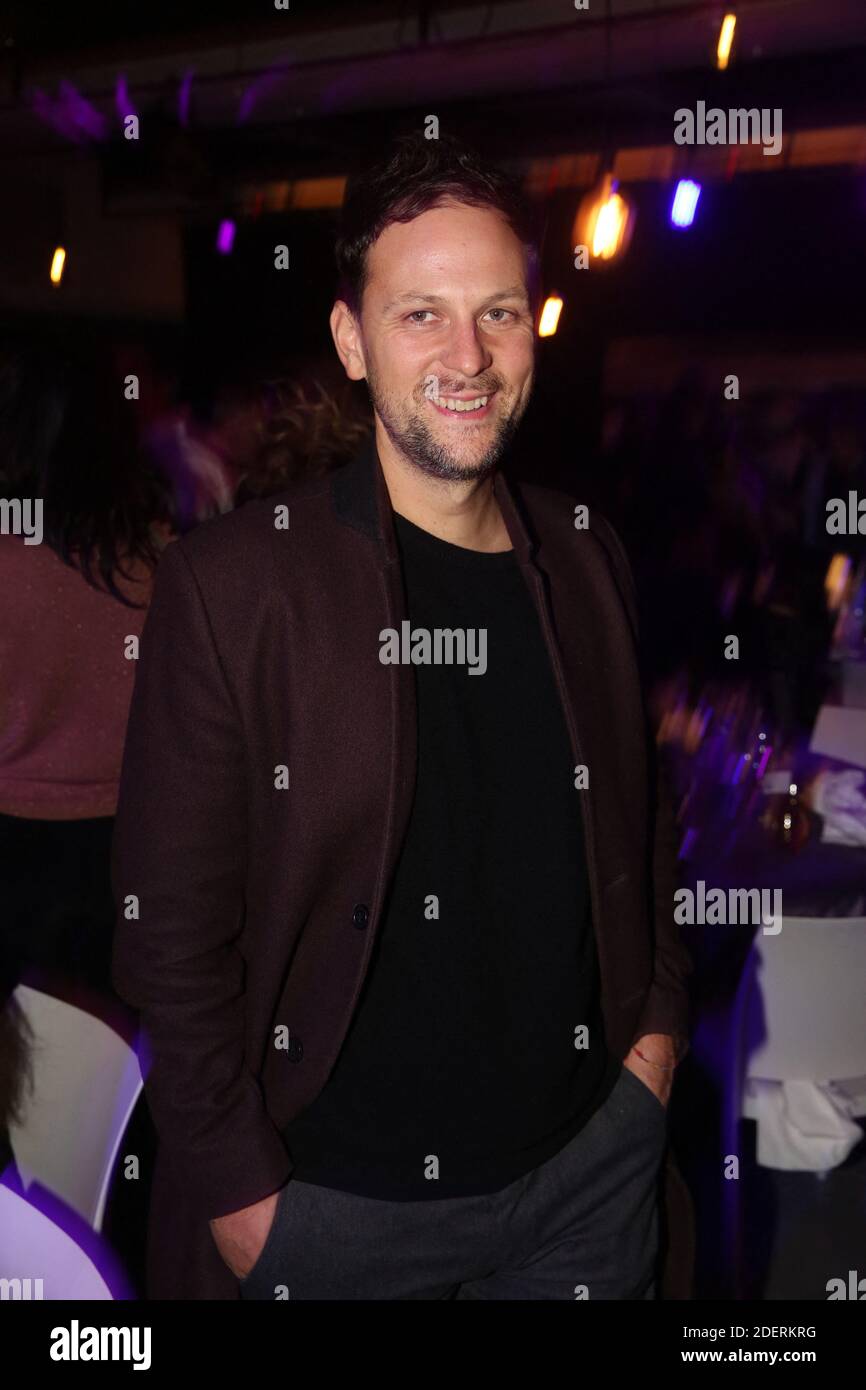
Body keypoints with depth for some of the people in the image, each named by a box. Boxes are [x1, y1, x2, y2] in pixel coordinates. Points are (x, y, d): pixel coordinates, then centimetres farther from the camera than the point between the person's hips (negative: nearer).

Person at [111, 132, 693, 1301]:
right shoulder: (230, 585, -14)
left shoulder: (590, 566, 1)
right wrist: (238, 1192, -11)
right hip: (334, 1203, -4)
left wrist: (661, 1022, 5)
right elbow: (170, 932, -12)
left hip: (591, 1166, 4)